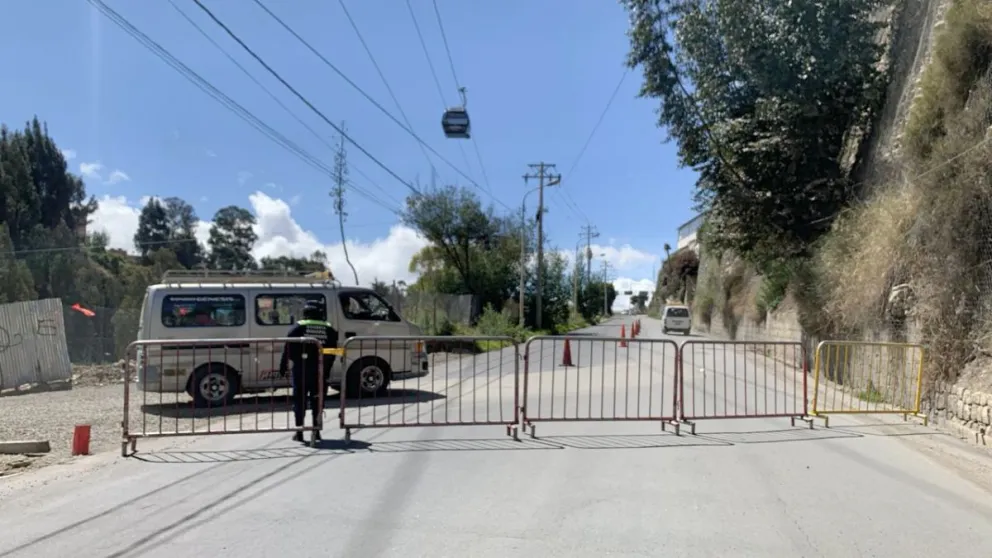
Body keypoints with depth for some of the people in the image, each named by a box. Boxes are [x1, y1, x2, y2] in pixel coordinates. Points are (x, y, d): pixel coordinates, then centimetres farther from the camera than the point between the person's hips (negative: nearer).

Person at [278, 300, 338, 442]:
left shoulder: (298, 327, -3)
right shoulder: (328, 329, 5)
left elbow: (288, 348, -5)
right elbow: (332, 351, 5)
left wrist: (283, 366, 0)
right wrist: (327, 370, 11)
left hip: (301, 368, -2)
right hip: (320, 370, 2)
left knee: (299, 400, 5)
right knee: (317, 399, 11)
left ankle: (299, 432, 4)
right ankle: (316, 430, 13)